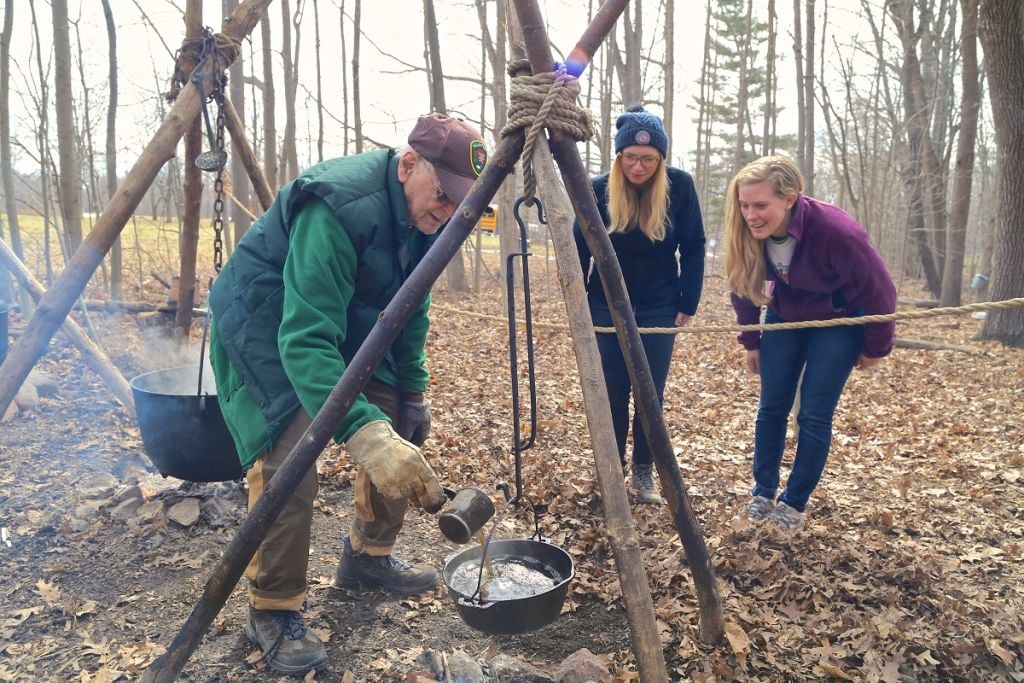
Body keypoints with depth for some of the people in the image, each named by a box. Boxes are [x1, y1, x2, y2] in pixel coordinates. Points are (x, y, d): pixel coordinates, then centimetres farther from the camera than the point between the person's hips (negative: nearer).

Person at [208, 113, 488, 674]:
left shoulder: (422, 217, -8)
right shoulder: (337, 207, -34)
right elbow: (305, 340, -41)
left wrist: (412, 391, 1)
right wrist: (364, 435, -51)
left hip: (348, 324, 8)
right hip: (265, 325, -8)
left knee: (400, 431, 4)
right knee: (288, 462, -20)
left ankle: (367, 558, 24)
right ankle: (272, 612, 2)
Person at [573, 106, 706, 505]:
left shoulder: (680, 186, -11)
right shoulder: (599, 190, -11)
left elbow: (693, 248, -3)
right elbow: (580, 250, -1)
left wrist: (688, 305, -5)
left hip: (659, 309, 0)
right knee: (612, 392, 4)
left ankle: (644, 471, 16)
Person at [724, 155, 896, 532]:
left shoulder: (836, 231, -36)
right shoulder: (747, 235, -23)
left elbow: (878, 292, -20)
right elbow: (742, 285, -3)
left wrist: (875, 347, -8)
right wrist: (751, 341, 4)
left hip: (838, 320, -4)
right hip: (785, 316, 4)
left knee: (814, 414, -5)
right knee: (772, 407, 4)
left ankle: (794, 504, 10)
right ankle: (762, 493, 19)